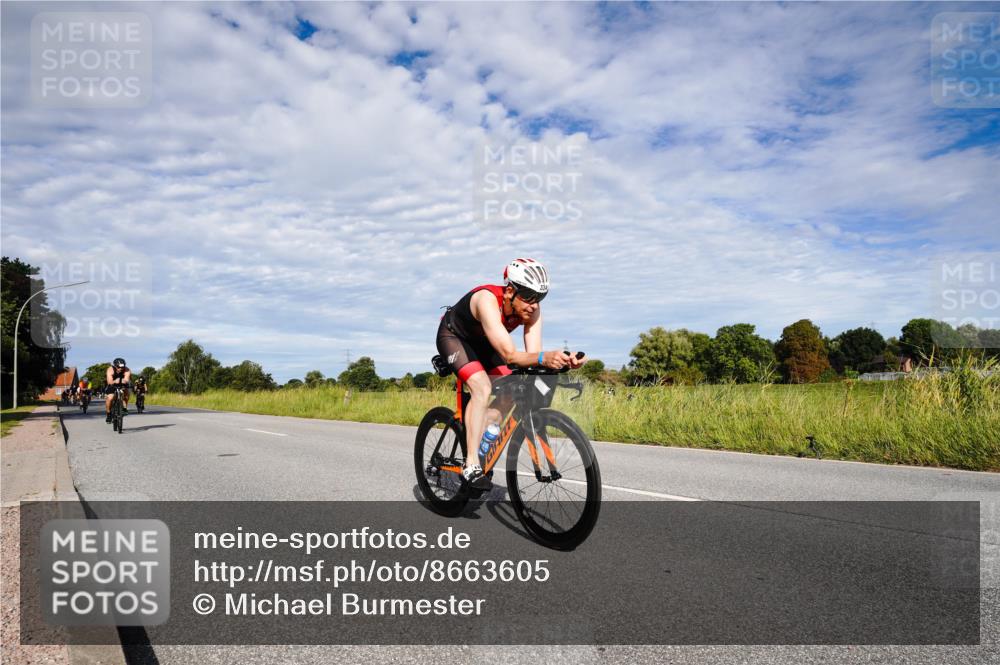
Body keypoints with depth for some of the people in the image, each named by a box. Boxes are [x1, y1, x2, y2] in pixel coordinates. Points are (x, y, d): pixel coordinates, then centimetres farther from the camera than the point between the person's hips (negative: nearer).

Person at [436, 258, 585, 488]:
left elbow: (533, 353, -28)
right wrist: (544, 358, -64)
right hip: (453, 337, -6)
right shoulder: (488, 300, -40)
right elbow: (509, 355, -47)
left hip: (482, 343, 6)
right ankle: (471, 465, -25)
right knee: (482, 387, -28)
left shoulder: (532, 309, -21)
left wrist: (563, 360, -47)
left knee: (507, 395, -9)